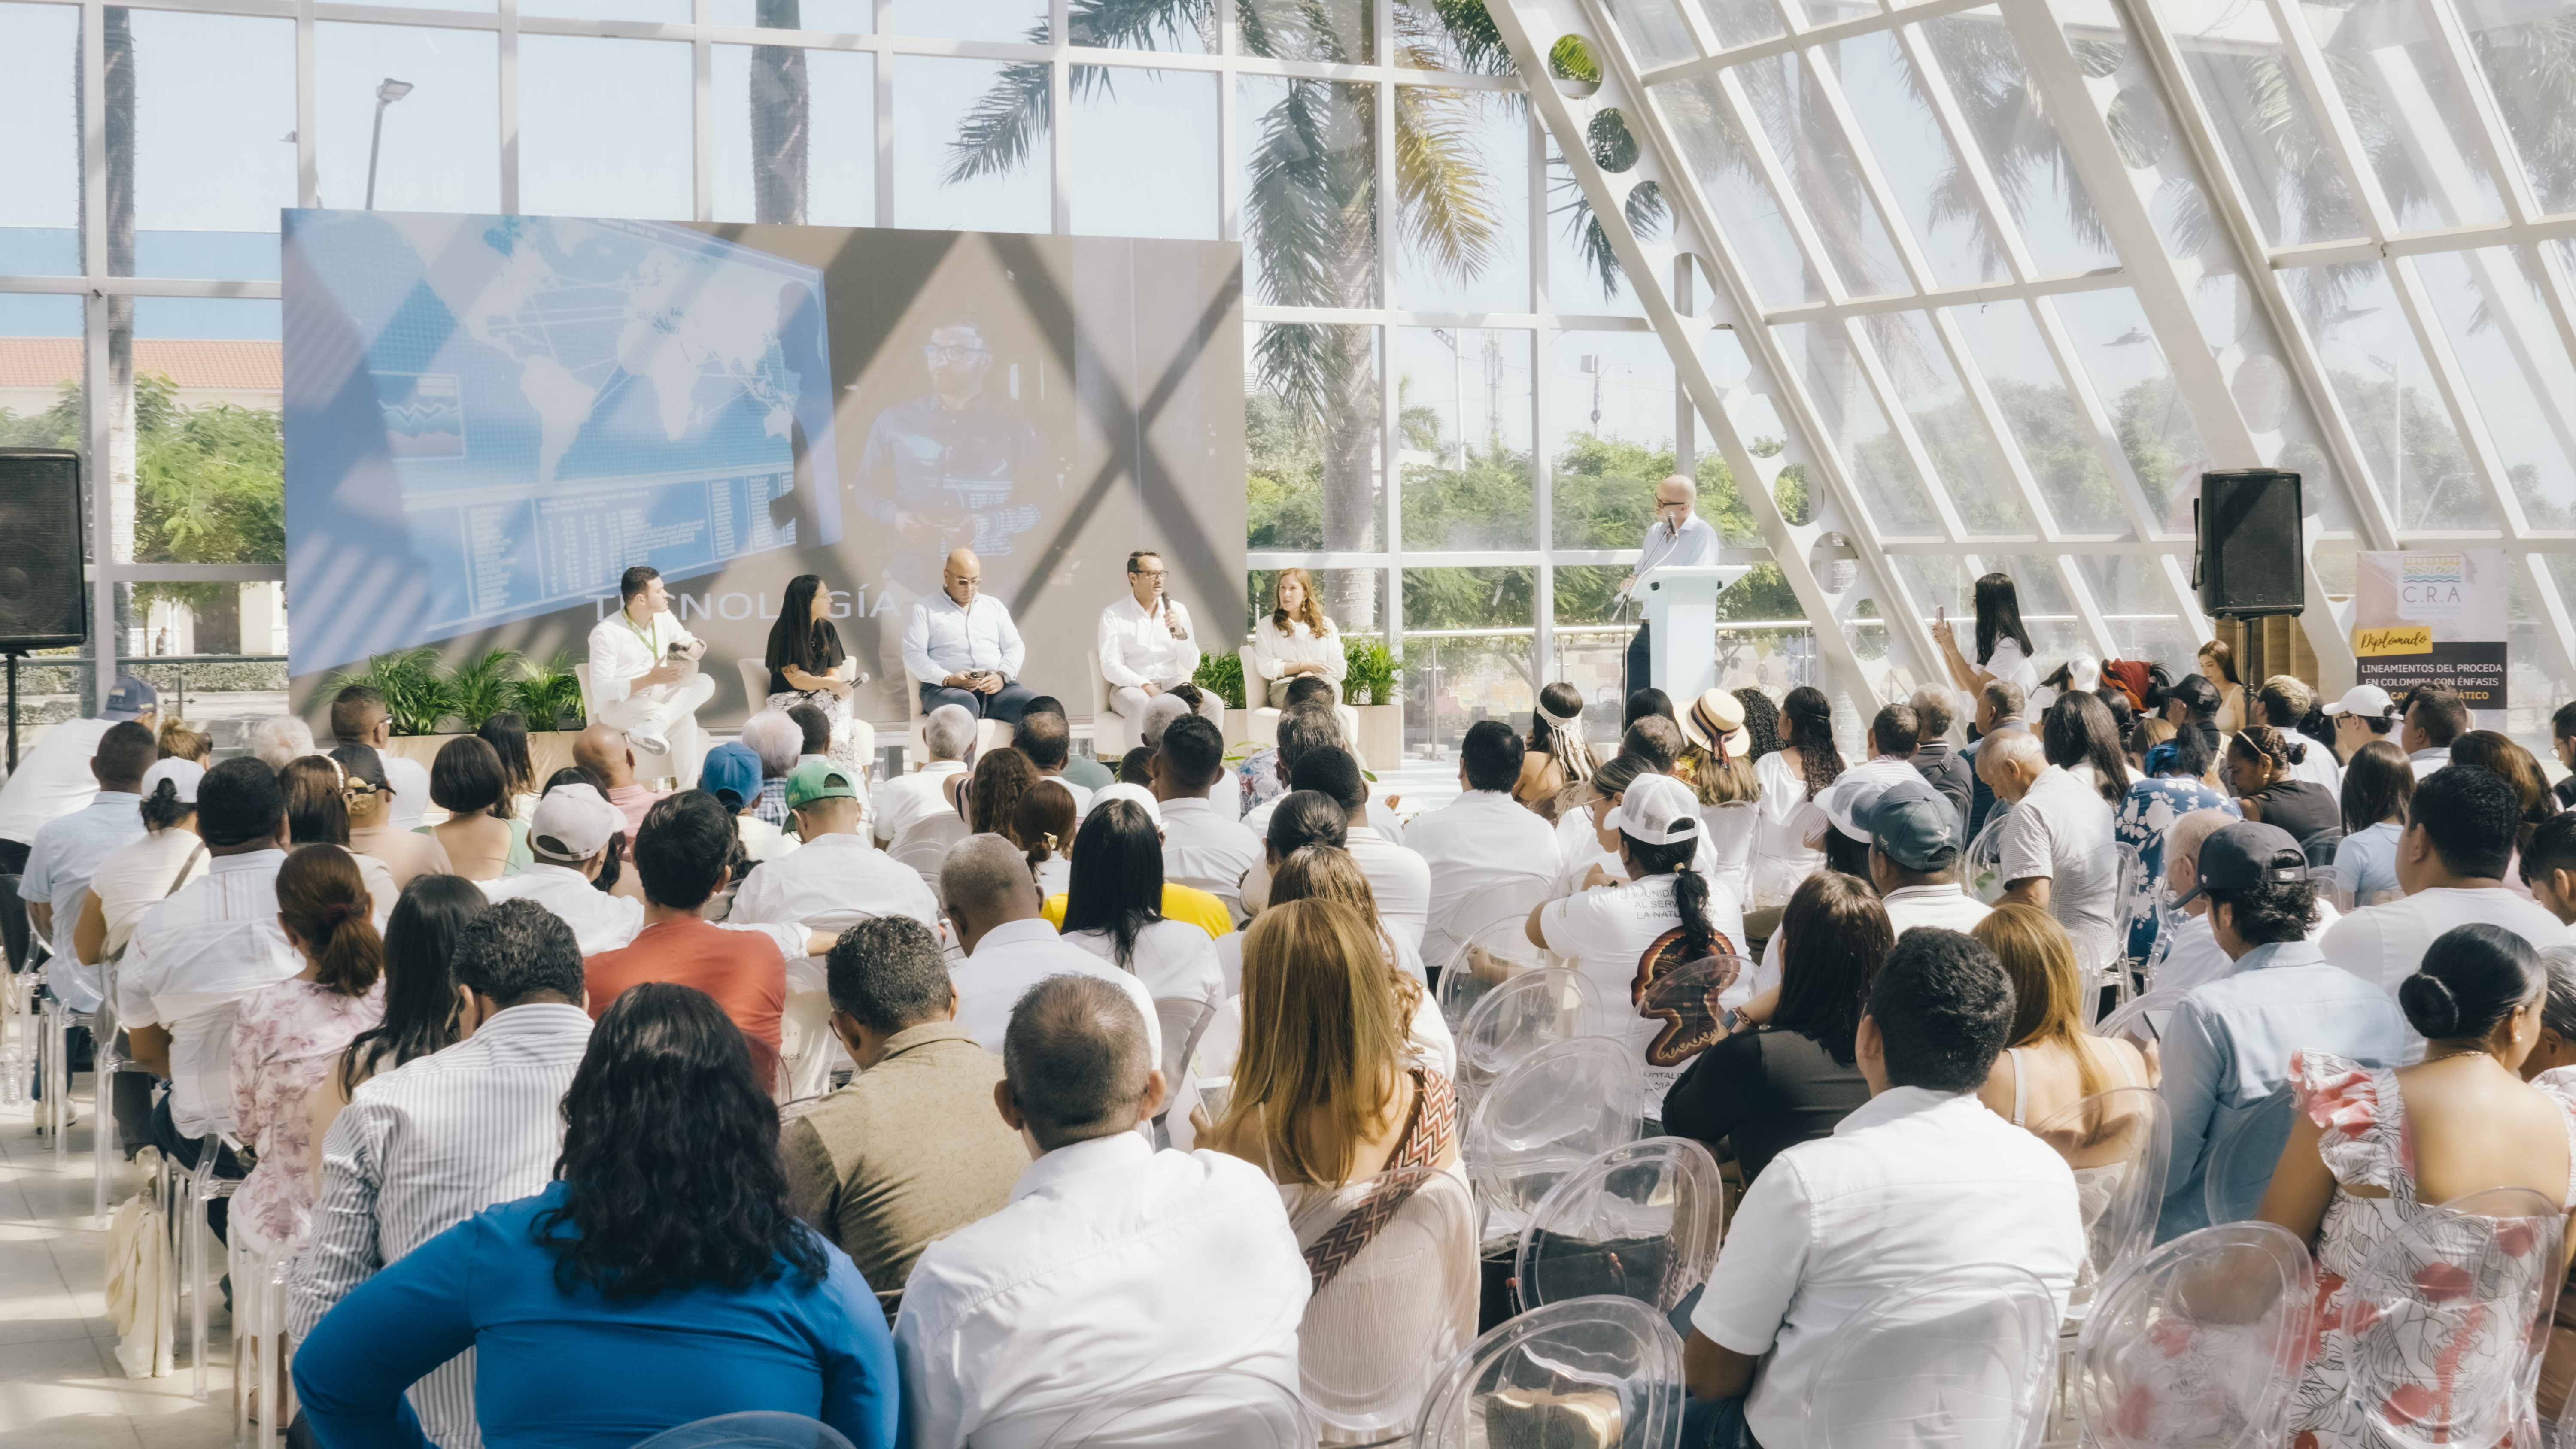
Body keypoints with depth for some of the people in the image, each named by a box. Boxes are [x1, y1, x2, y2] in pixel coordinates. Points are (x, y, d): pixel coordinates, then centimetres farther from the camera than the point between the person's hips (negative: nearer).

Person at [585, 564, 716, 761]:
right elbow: (600, 690, -19)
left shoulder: (664, 618, 4)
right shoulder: (606, 634, -16)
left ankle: (652, 726, -40)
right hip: (617, 706, -8)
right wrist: (650, 679, -30)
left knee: (704, 682, -23)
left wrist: (696, 647, -8)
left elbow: (686, 641, 21)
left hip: (656, 697, 8)